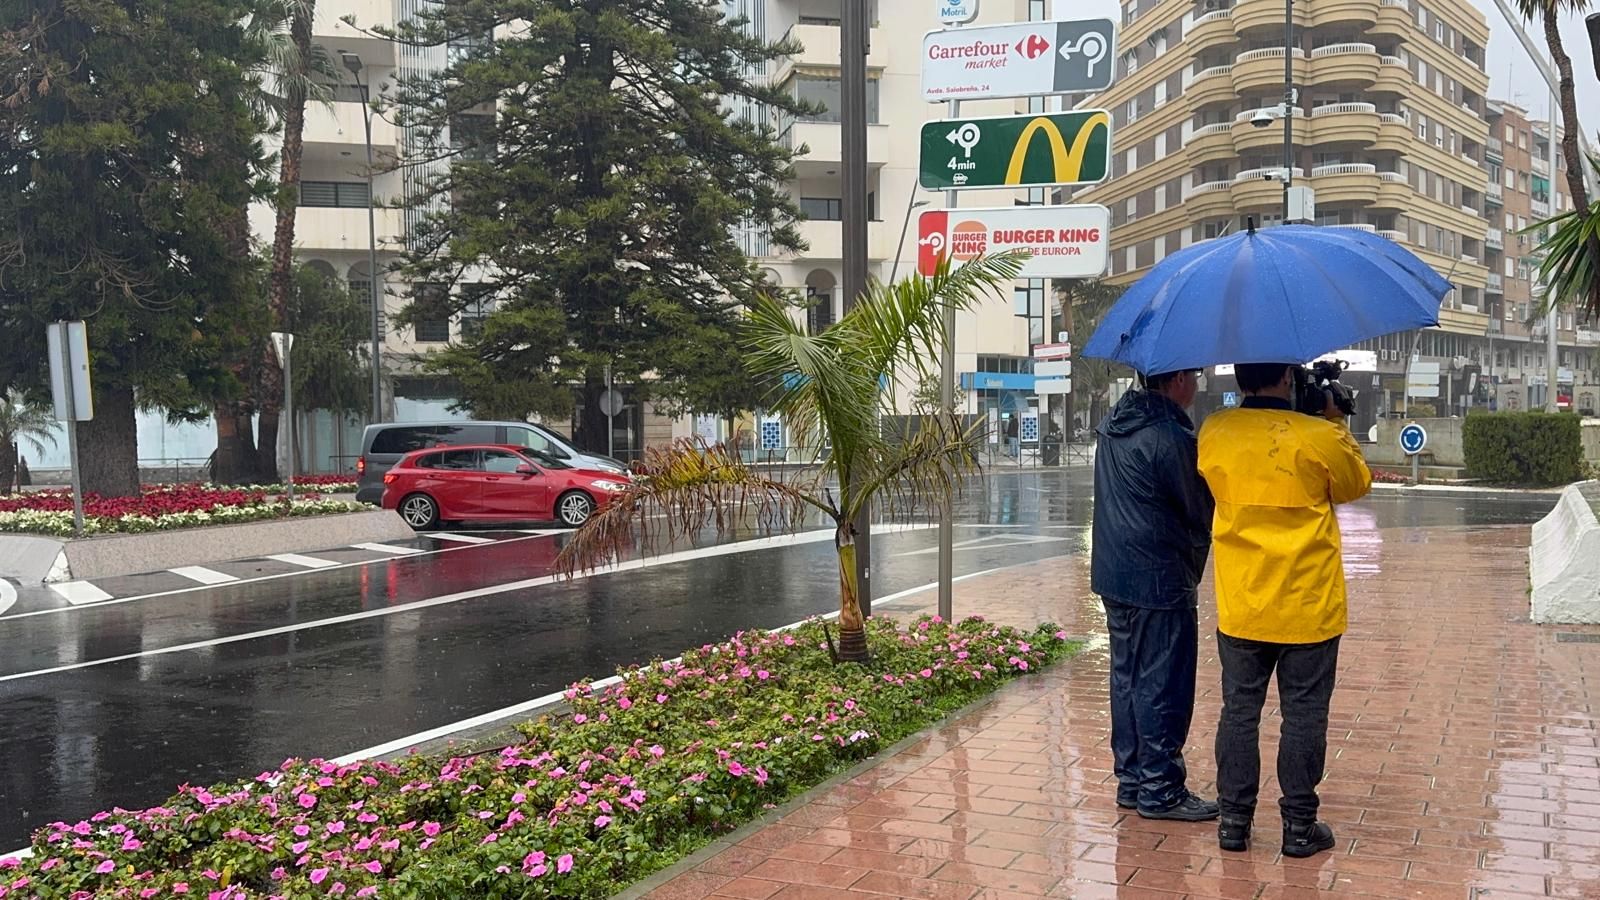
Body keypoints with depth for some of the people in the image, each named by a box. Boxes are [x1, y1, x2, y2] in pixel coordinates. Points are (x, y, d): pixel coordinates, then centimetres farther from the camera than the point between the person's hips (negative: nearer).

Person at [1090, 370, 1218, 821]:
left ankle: (1131, 780, 24)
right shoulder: (1170, 437, -18)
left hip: (1112, 575, 9)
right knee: (1163, 685, 1)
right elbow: (1201, 512, -11)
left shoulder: (1113, 425, 9)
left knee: (1128, 678, 15)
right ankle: (1160, 790, 9)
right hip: (1159, 580, -9)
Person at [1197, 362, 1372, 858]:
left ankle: (1233, 820, 18)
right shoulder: (1321, 437, -13)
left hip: (1240, 608, 3)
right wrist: (1337, 423, 14)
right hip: (1309, 610, -2)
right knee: (1303, 715, 8)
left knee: (1239, 711, 11)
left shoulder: (1214, 433, -5)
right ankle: (1299, 826, 16)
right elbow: (1357, 485, 6)